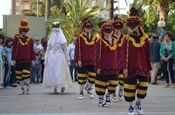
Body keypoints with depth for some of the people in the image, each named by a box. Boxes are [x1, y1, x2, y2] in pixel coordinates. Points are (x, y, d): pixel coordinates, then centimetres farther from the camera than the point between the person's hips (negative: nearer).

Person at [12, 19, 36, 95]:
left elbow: (32, 50, 8)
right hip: (19, 60, 1)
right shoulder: (16, 39, 0)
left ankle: (28, 87, 9)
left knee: (26, 74, -12)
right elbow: (14, 50, 0)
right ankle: (22, 90, 17)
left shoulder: (30, 40, 5)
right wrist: (14, 59, -5)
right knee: (20, 75, 5)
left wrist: (33, 60, 4)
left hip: (27, 61, -1)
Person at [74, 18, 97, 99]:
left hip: (92, 62, 3)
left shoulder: (94, 38, 7)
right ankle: (81, 92, 20)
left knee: (92, 77, 3)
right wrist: (78, 60, -12)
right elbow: (77, 49, -7)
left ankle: (88, 89, 28)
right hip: (82, 61, -3)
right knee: (82, 78, 4)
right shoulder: (80, 38, -4)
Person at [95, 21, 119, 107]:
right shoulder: (100, 41, -7)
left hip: (113, 67, 5)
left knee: (113, 84, 6)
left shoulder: (114, 41, 10)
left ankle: (108, 96, 30)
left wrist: (118, 66, 13)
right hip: (103, 67, -5)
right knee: (102, 84, 3)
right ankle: (101, 100, 16)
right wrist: (98, 67, -15)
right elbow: (97, 55, -11)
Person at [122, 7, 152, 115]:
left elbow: (148, 55, 6)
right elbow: (124, 54, -7)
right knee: (130, 88, 3)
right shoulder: (127, 39, -4)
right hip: (131, 68, -2)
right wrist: (125, 68, -14)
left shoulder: (145, 38, 3)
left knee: (143, 86, -1)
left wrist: (149, 68, 8)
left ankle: (138, 103, 24)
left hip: (142, 67, 2)